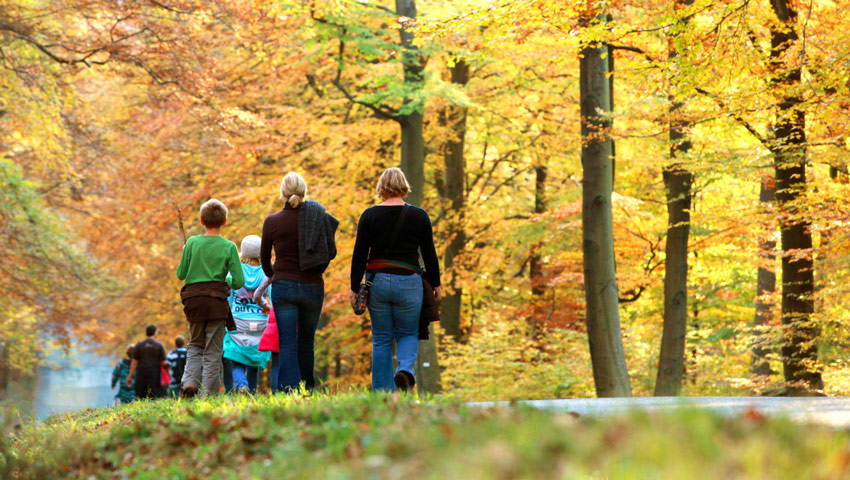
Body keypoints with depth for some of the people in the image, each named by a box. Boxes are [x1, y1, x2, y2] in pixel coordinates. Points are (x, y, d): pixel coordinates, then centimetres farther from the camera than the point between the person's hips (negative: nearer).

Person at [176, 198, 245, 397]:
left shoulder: (192, 243, 1)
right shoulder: (229, 247, -2)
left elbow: (181, 274, 5)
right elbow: (239, 281, -4)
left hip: (193, 300, 2)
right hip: (217, 300, -2)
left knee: (195, 345, 18)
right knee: (213, 350, 4)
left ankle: (190, 383, -2)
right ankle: (208, 394, -1)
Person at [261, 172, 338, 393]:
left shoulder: (272, 221, -3)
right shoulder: (318, 217, -3)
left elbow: (264, 256, 11)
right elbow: (331, 252, 1)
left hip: (283, 286, -1)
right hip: (313, 286, 1)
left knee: (287, 344, -3)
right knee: (306, 342, 15)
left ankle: (289, 392, -15)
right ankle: (308, 390, 21)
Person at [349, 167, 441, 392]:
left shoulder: (369, 215, 0)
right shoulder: (419, 216, 0)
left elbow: (359, 254, -2)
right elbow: (429, 254, 5)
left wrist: (354, 288, 2)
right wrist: (436, 284, 15)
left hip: (377, 282, 1)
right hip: (408, 283, -1)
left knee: (381, 340, 10)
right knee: (408, 334, 13)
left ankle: (382, 392, 6)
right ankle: (405, 370, -16)